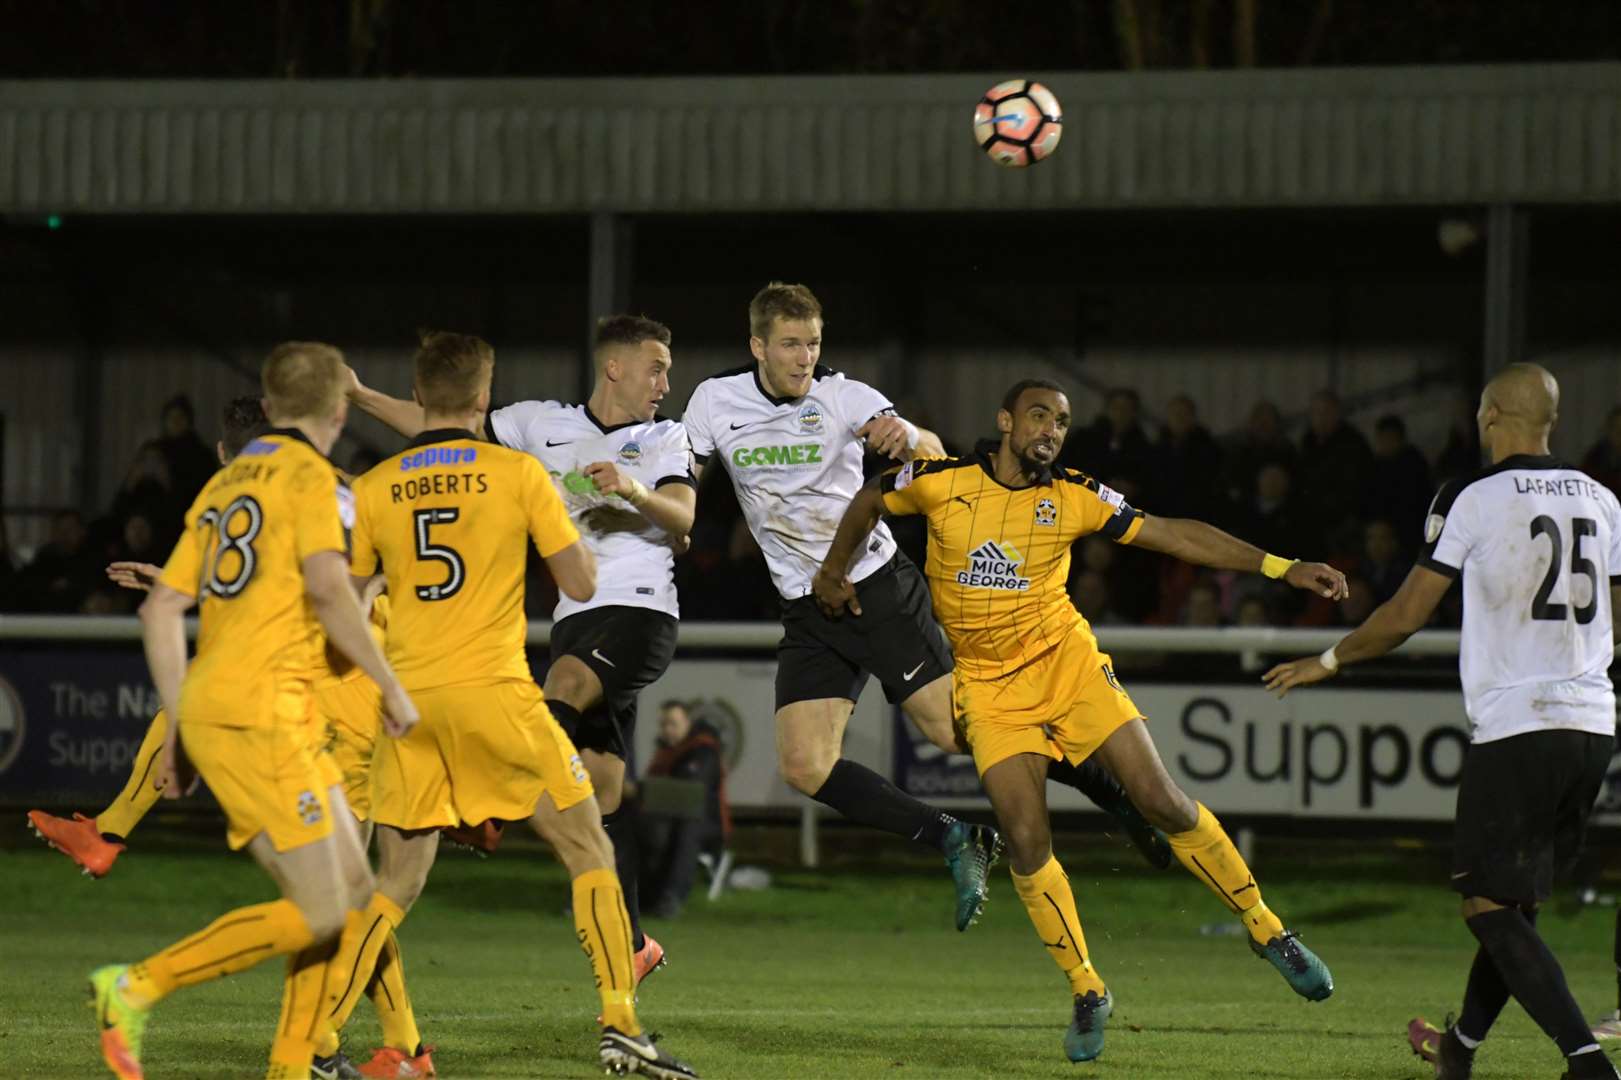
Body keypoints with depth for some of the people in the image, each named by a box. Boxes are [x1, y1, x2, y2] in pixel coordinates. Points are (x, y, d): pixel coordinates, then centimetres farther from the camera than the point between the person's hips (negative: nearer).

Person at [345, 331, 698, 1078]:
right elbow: (581, 585, -1)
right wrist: (569, 525, 18)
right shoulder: (517, 474, -2)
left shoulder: (373, 490, 6)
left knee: (397, 883, 12)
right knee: (590, 851, 6)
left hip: (408, 700, 4)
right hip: (492, 689, -4)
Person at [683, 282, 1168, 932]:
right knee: (805, 768, -12)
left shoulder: (843, 397, -9)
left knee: (957, 727, -11)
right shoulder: (714, 402, 0)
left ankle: (1114, 794, 7)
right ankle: (956, 842, 0)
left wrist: (906, 435, -41)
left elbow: (934, 457, -17)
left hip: (878, 583, -4)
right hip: (807, 611, 4)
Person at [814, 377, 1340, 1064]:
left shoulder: (1073, 498, -4)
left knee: (1162, 801, -9)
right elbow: (871, 501, 16)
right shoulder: (943, 481, -5)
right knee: (1026, 843, -12)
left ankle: (1267, 932, 6)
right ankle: (1087, 994, 5)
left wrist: (1281, 568, -9)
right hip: (990, 688, 0)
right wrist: (834, 570, 11)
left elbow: (1174, 535, -4)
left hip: (1067, 664, 0)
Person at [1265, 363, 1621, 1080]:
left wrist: (1327, 662, 12)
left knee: (1489, 905, -4)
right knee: (1517, 899, 19)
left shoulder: (1470, 499, -6)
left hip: (1515, 726, -7)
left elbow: (1406, 616, -3)